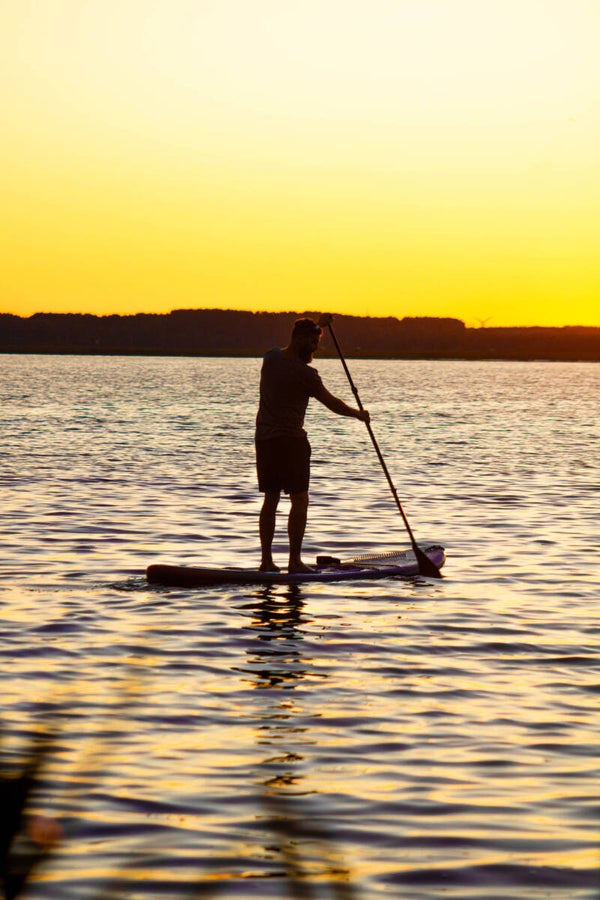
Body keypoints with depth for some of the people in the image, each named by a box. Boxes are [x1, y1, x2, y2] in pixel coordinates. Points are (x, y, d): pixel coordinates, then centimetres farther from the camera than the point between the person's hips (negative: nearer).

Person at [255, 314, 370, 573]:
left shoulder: (271, 357, 8)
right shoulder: (304, 372, -14)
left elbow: (296, 351, 32)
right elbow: (331, 403, -5)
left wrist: (318, 326, 31)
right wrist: (359, 414, 11)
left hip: (263, 438, 8)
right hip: (290, 439, -8)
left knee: (270, 499, 10)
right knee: (299, 499, -3)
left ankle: (266, 560, 9)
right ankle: (295, 560, -7)